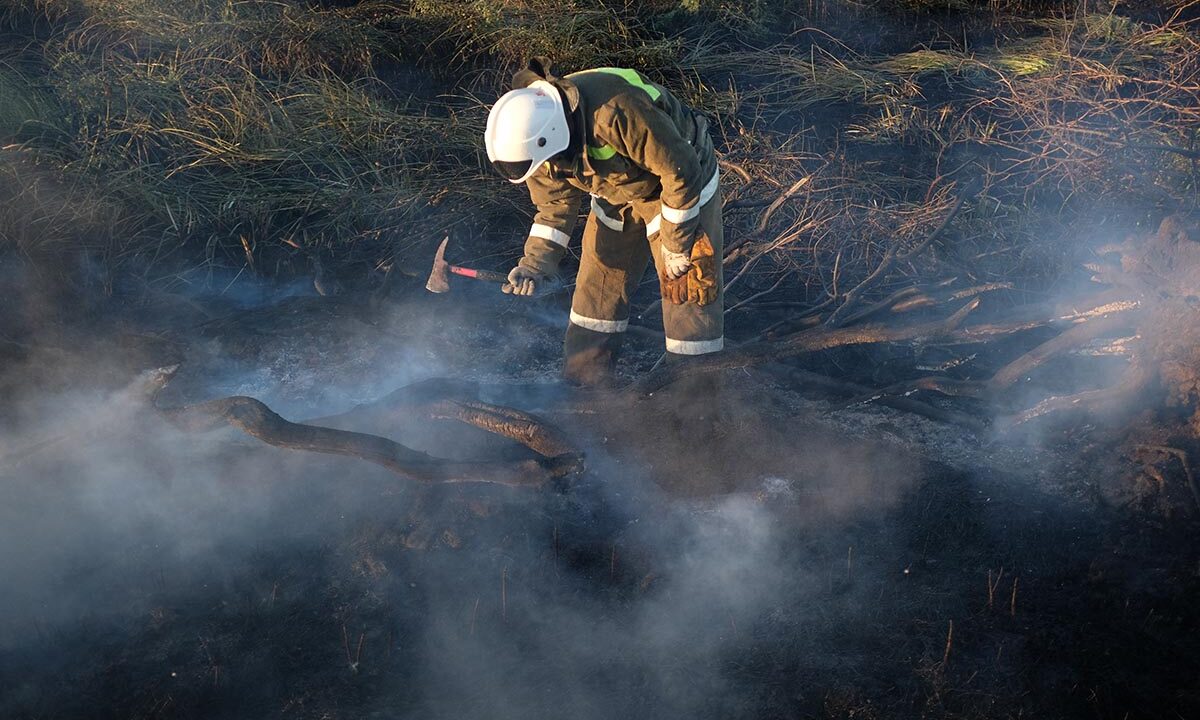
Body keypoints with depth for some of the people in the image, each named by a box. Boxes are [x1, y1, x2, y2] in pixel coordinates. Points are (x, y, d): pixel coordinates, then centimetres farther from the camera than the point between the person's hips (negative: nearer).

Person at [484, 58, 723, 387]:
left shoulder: (617, 113, -42)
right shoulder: (535, 134, -19)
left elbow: (681, 172, -31)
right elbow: (555, 205, -4)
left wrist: (676, 246, -21)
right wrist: (536, 262, -18)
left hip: (682, 184, -6)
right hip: (617, 195, 6)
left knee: (689, 292, -7)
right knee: (597, 290, 7)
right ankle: (583, 393, 18)